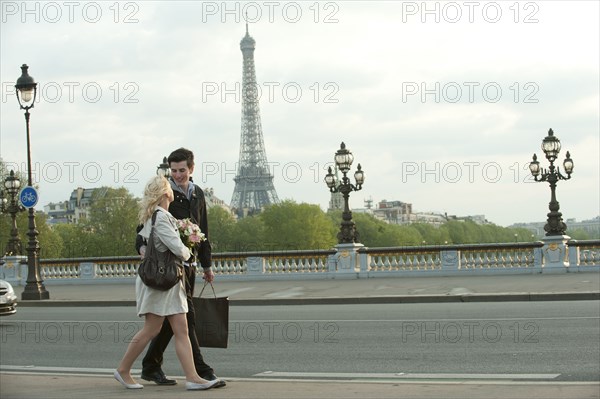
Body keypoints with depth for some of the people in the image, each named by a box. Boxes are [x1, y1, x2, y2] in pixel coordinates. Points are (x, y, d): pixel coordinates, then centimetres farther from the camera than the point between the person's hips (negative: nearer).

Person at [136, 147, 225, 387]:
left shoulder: (198, 194, 13)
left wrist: (206, 264, 22)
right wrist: (142, 245, -30)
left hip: (189, 263, 7)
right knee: (186, 316, -10)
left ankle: (151, 366, 21)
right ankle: (201, 371, -9)